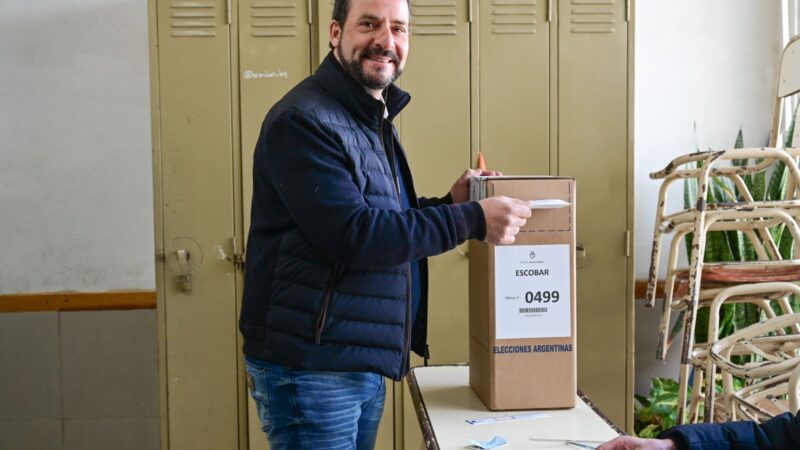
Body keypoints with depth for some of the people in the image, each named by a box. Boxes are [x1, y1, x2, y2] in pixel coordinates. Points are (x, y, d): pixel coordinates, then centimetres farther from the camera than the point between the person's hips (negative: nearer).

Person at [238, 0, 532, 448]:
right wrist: (472, 219, -22)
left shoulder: (376, 121, 14)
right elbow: (352, 234, -25)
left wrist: (449, 204, 2)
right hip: (311, 369, -9)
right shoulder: (304, 121, -17)